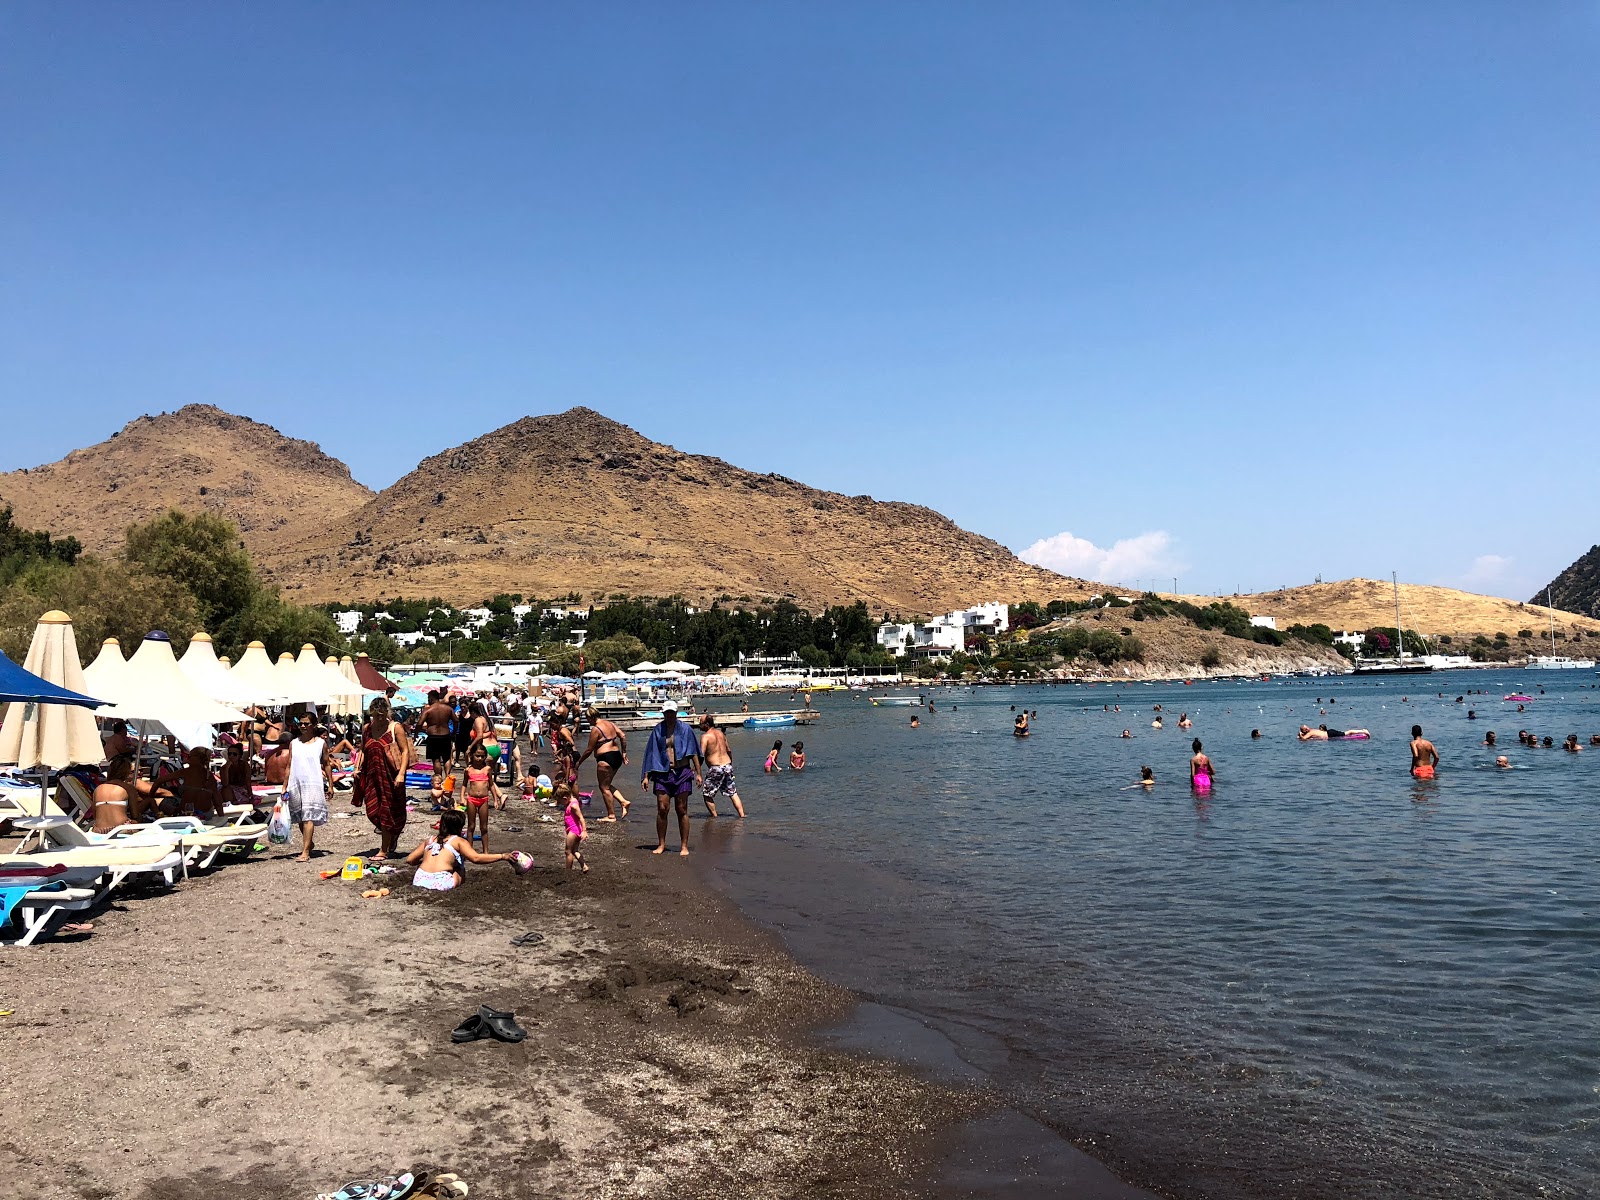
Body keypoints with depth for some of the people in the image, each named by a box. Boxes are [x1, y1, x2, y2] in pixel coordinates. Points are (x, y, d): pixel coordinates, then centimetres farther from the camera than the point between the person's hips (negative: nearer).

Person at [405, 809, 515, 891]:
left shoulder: (430, 841, 21)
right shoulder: (459, 841, 8)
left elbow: (409, 860, 22)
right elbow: (476, 858, -8)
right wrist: (502, 857, -6)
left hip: (419, 881, 3)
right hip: (442, 883, -3)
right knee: (459, 872, 30)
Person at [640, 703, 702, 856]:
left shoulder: (685, 729, 3)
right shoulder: (657, 731, 7)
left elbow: (694, 753, 3)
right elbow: (651, 754, 8)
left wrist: (698, 773, -3)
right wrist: (646, 776, 3)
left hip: (682, 773, -1)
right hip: (663, 773, 1)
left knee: (682, 810, 1)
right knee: (662, 809, -3)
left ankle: (684, 846, 6)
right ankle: (661, 845, 9)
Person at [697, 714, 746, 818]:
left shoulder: (705, 736, -8)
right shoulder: (721, 733, 13)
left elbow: (701, 754, -16)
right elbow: (729, 751, 20)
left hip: (715, 768, -7)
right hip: (728, 765, 7)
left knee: (707, 795, 7)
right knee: (733, 793, 11)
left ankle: (714, 816, 7)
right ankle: (742, 815, 6)